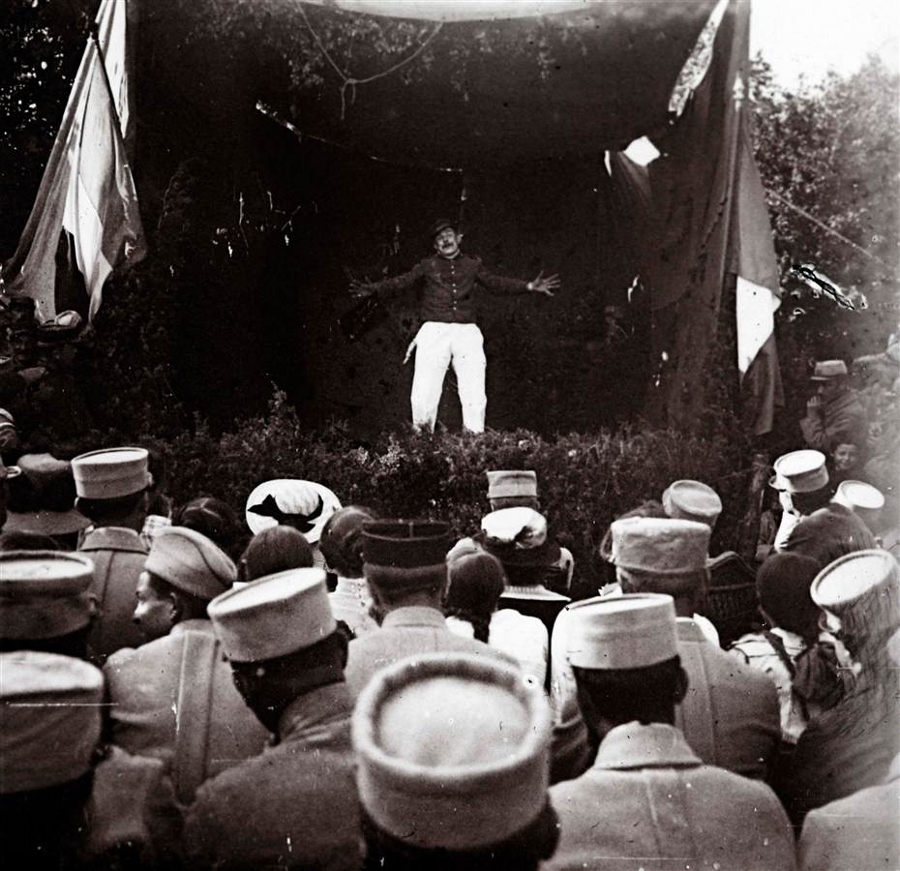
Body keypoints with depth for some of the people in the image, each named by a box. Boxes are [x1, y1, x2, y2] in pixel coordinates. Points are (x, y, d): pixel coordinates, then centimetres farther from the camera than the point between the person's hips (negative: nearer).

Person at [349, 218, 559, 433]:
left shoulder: (472, 265, 20)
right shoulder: (427, 266, 15)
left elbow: (495, 283, 12)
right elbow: (401, 282, 2)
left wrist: (529, 286, -1)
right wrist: (372, 289, -15)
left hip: (466, 331, 1)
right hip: (434, 330, -1)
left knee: (475, 397, -10)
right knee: (423, 396, -12)